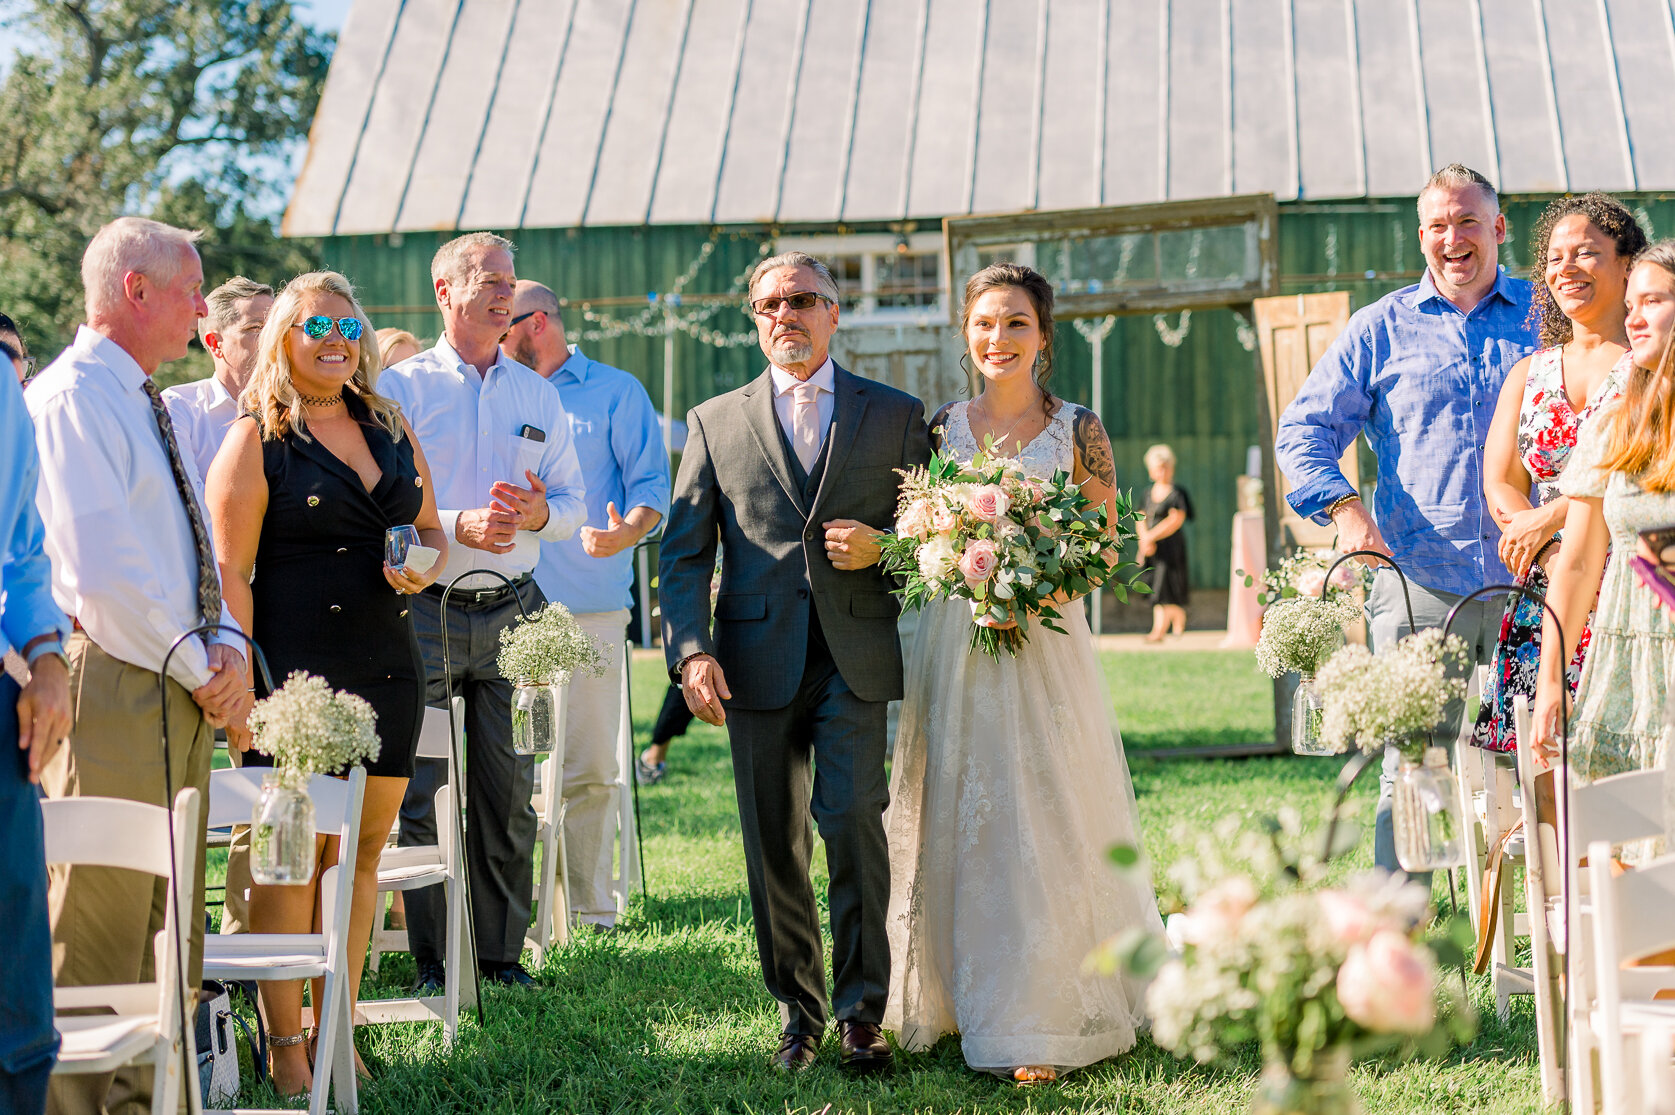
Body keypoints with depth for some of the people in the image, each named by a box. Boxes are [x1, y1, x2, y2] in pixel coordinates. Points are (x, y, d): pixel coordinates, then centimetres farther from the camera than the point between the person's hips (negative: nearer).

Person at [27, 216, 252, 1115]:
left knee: (169, 932, 13)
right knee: (97, 931, -6)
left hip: (182, 693, 10)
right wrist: (197, 669, -12)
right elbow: (102, 576, -20)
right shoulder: (70, 400, -13)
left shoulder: (148, 403, 18)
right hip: (111, 687, -10)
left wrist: (225, 646, 2)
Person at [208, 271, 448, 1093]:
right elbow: (230, 574, -7)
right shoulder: (256, 440, -2)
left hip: (387, 669, 6)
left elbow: (432, 529, 24)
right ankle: (284, 1046, 3)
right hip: (294, 675, -6)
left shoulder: (391, 430, 15)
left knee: (362, 849, 8)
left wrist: (425, 564, 0)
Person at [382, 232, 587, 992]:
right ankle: (428, 959, 6)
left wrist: (538, 512, -8)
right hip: (426, 609, -4)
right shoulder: (401, 388, 1)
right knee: (421, 794, -2)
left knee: (510, 794, 6)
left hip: (511, 610, 4)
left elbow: (573, 503, 14)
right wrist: (458, 525, -20)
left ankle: (501, 951, 15)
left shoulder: (537, 394, 14)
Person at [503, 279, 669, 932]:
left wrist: (625, 534, -20)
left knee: (591, 769, -2)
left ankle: (591, 912, 6)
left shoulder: (615, 393, 7)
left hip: (590, 610, -3)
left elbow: (651, 486, 0)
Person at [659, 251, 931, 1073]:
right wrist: (691, 649, -6)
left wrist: (883, 548, -8)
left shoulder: (896, 415, 10)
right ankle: (798, 1013, 16)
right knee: (773, 846, 4)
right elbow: (683, 550, 7)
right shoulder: (715, 422, 11)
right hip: (757, 660, 1)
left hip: (856, 658, -1)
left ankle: (860, 1013, -2)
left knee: (852, 821, -13)